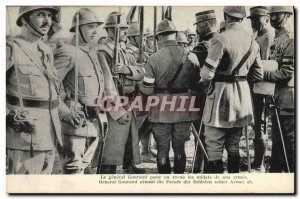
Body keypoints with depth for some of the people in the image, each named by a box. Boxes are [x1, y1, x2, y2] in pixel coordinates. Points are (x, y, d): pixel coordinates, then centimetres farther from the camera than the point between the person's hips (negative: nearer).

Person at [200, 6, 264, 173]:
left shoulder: (220, 40, -15)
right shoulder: (253, 42, 5)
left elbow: (207, 74, -17)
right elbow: (258, 75, 11)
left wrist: (205, 77, 4)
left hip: (221, 94, -6)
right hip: (243, 96, 6)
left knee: (214, 146, 0)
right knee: (234, 145, 18)